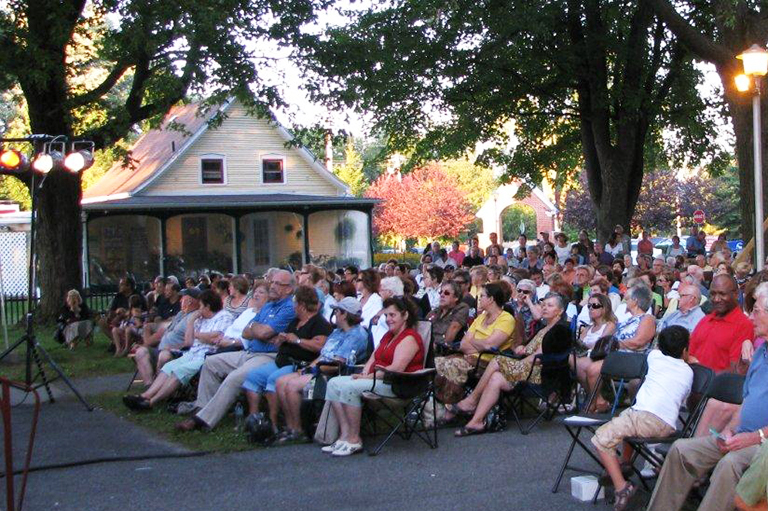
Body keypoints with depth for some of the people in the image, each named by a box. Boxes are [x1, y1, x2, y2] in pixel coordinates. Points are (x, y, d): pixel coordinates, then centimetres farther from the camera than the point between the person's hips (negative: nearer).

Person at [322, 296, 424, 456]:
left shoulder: (409, 338, -8)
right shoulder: (389, 335, 25)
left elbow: (397, 368, -20)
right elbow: (373, 358, 19)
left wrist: (369, 377, -18)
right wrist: (365, 373, -3)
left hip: (397, 385, -10)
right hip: (377, 379, 10)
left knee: (349, 387, -28)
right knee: (334, 383, -6)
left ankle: (354, 440, -21)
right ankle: (345, 435, -16)